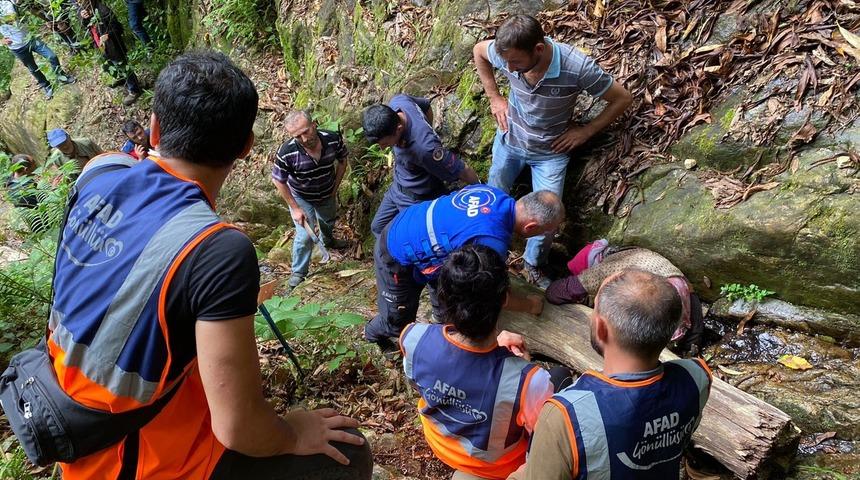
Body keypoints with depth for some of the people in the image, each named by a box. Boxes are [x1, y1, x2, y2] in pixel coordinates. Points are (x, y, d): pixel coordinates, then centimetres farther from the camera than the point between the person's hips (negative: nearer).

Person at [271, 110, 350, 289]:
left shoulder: (334, 139, -30)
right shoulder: (286, 152, -37)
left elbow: (342, 161, -8)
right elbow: (278, 181, -20)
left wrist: (335, 189, -4)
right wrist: (295, 208, -18)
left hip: (327, 194, 4)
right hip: (301, 197, -3)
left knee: (328, 221, 29)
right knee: (305, 236, -5)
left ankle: (327, 239, 64)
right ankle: (298, 272, 20)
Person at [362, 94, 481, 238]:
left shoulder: (424, 148, -44)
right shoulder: (397, 101, -23)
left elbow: (463, 170, -29)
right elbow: (426, 105, 0)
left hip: (418, 200, -8)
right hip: (397, 186, 8)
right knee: (377, 228, 22)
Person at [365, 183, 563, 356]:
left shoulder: (495, 194, -13)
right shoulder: (492, 241, -38)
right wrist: (531, 305, -2)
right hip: (396, 257, -7)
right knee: (399, 322, 17)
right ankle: (374, 333, 48)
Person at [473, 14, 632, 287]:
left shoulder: (577, 67, -32)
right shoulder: (507, 54, -23)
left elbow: (622, 99, -16)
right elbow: (479, 51, 3)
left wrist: (585, 132, -14)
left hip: (550, 152, -2)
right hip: (510, 140, 3)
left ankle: (534, 266, 21)